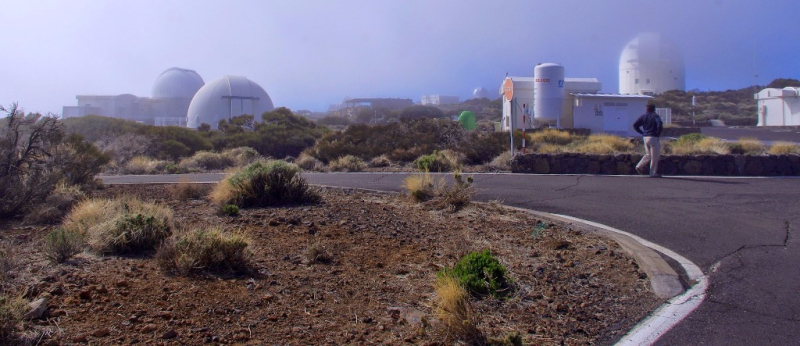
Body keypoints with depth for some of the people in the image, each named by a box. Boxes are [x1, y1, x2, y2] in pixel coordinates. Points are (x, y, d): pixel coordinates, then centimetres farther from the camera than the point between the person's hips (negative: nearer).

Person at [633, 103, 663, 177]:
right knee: (654, 156, 1)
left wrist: (642, 132, 9)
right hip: (653, 138, -6)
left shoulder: (643, 116, 8)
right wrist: (658, 134, -9)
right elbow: (660, 125, -24)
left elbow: (635, 125, 5)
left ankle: (639, 166, 4)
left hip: (645, 138, 6)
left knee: (648, 154, 19)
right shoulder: (655, 116, -7)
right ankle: (653, 173, 3)